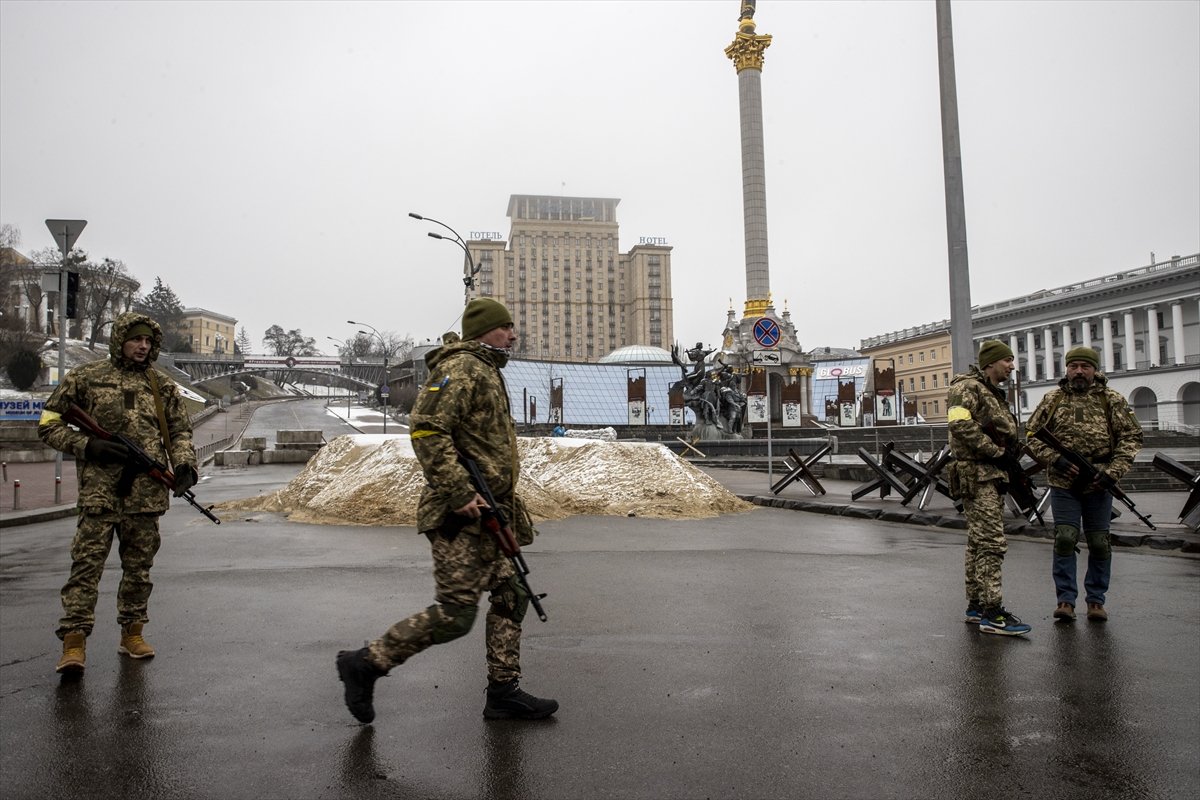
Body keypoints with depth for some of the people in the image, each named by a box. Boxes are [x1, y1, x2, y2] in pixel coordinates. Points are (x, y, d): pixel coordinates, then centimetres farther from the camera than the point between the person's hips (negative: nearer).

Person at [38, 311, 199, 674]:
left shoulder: (163, 385, 12)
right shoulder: (85, 378, 4)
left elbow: (181, 430, 15)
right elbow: (49, 424, 6)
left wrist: (184, 463, -4)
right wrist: (87, 445, -9)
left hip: (147, 492, 3)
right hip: (99, 490, -3)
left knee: (139, 566, 9)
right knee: (87, 562, -7)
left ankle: (132, 633, 20)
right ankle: (74, 640, -4)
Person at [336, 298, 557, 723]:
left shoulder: (486, 372, 21)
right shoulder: (460, 368, -11)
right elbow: (427, 430, -24)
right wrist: (459, 493, -26)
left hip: (486, 513, 11)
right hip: (461, 515, -11)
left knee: (511, 596, 11)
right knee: (455, 613, -8)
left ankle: (504, 692, 19)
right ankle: (365, 664, 7)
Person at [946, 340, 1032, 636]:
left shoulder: (994, 394, 22)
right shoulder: (968, 388, -9)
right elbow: (961, 425, -25)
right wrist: (996, 452, -20)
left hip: (992, 476, 10)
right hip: (977, 476, -10)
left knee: (979, 543, 13)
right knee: (991, 543, -12)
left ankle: (976, 606, 19)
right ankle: (992, 614, -11)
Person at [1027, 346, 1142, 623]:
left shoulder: (1112, 400, 3)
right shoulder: (1052, 400, 5)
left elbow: (1131, 436, 1)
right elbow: (1032, 435, 7)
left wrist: (1113, 472, -10)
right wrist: (1055, 459, -9)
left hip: (1099, 484, 0)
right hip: (1063, 483, 0)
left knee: (1099, 542, 6)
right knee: (1065, 539, -5)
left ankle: (1096, 600, 19)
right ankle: (1065, 599, 5)